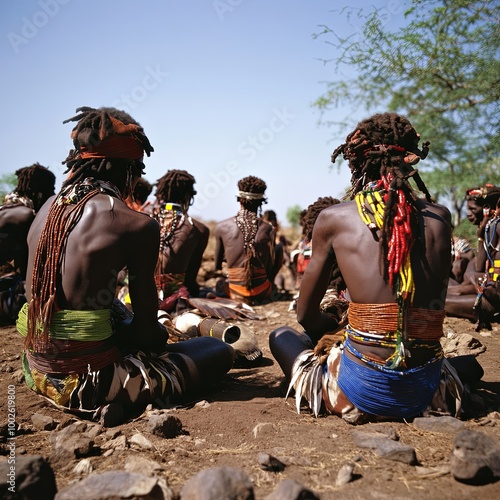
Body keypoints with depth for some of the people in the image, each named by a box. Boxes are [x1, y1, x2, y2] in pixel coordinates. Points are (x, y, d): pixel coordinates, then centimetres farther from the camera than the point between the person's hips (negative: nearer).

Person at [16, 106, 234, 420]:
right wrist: (160, 332, 12)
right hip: (87, 382, -8)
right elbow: (147, 332, -11)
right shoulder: (137, 225, -17)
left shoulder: (49, 209, 5)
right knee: (220, 351, 3)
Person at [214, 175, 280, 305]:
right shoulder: (268, 229, -6)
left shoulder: (221, 227, -4)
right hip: (262, 293, -1)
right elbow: (270, 267, 2)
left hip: (236, 294, 1)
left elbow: (217, 266, 5)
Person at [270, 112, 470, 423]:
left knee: (281, 337, 20)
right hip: (425, 391, 5)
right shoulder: (441, 217, 2)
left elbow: (306, 314, 3)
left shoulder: (333, 219, -7)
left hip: (364, 389, -4)